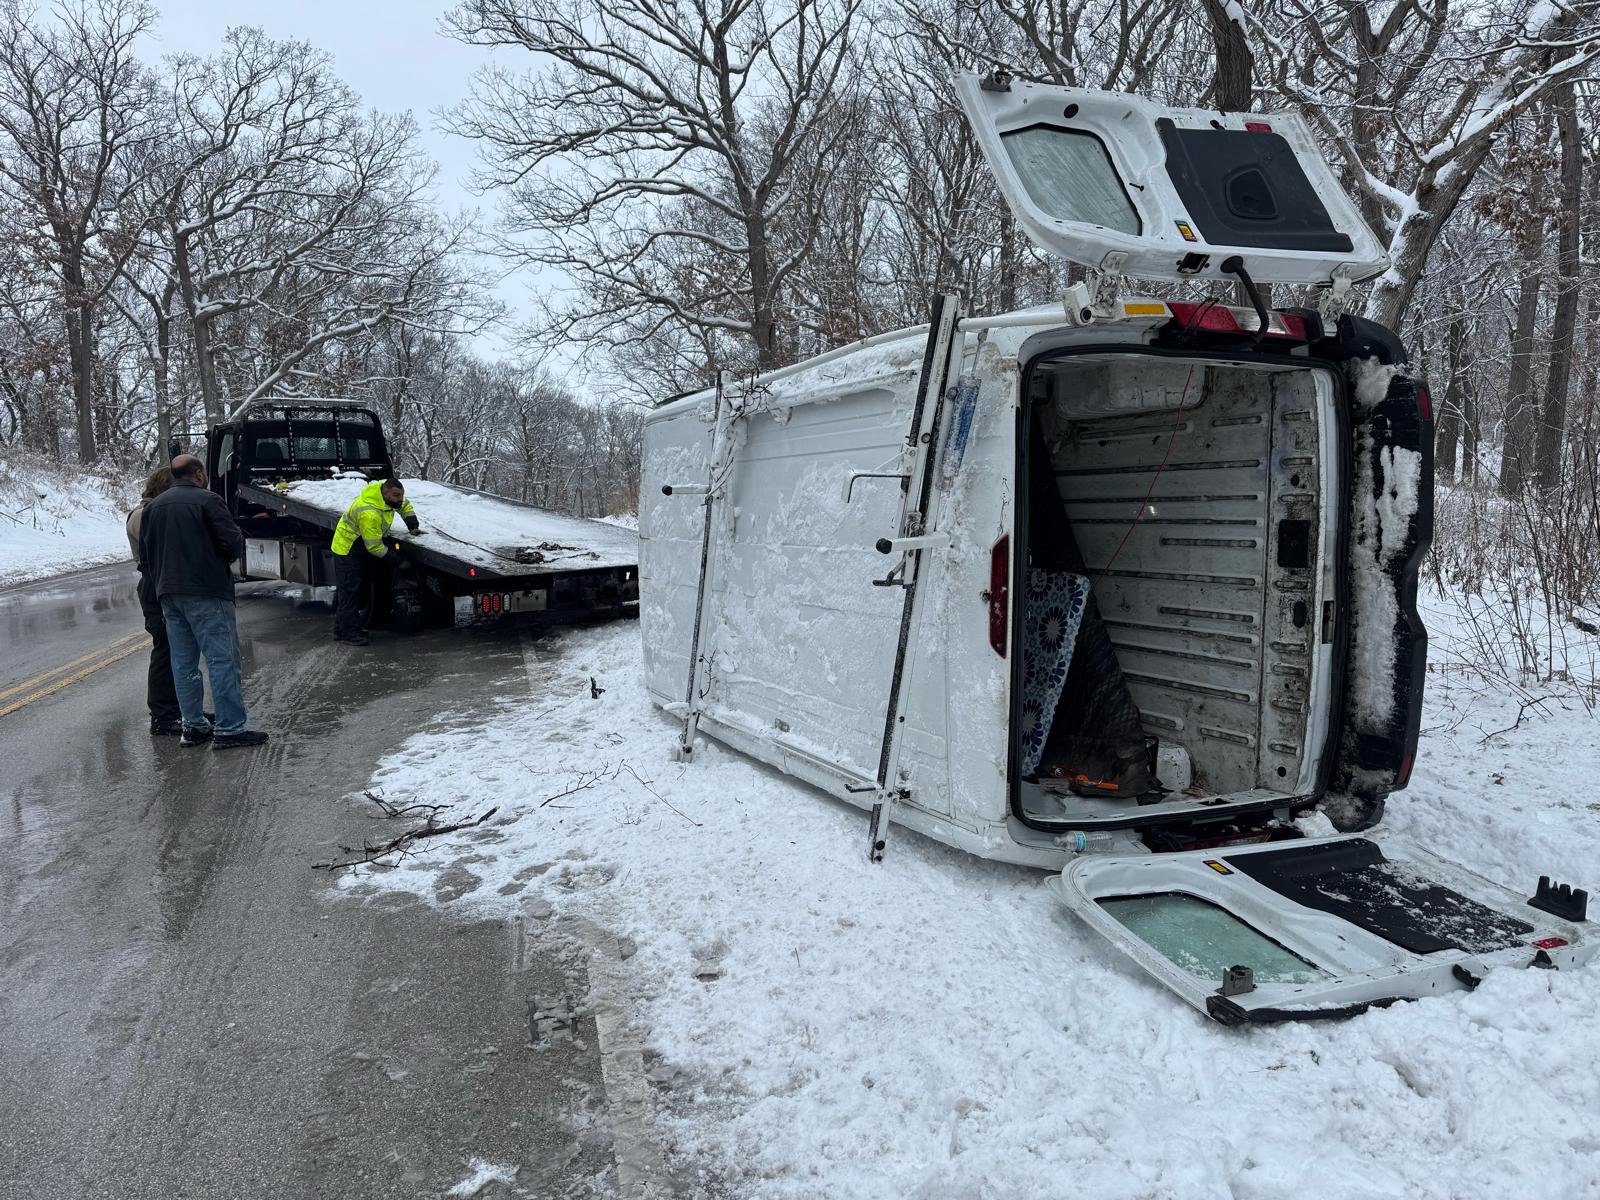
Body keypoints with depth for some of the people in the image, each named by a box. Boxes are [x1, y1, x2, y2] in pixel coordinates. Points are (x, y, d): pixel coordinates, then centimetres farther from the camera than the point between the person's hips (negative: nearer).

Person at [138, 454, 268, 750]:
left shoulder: (152, 507, 14)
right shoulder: (208, 500, -8)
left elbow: (144, 555, 15)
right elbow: (233, 542, -15)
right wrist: (225, 557, 6)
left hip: (168, 595, 7)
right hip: (206, 592, -7)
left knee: (183, 662, 12)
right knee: (222, 659, -5)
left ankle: (193, 726, 16)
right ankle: (229, 729, -7)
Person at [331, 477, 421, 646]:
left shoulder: (386, 489, -8)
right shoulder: (369, 513, -35)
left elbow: (405, 505, 15)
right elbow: (374, 546, -28)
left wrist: (413, 525, 3)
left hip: (362, 550, 10)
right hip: (347, 549, -10)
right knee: (350, 591, -11)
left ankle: (341, 629, 23)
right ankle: (350, 632, -8)